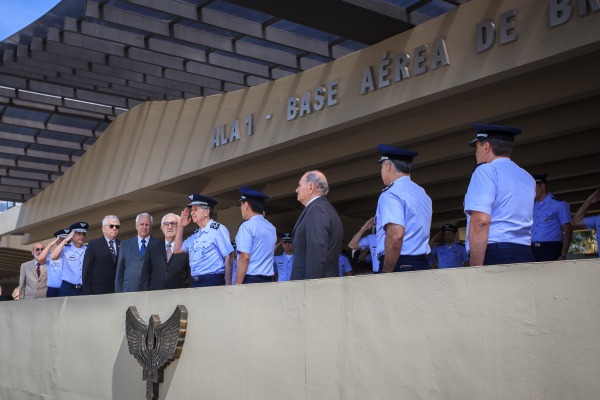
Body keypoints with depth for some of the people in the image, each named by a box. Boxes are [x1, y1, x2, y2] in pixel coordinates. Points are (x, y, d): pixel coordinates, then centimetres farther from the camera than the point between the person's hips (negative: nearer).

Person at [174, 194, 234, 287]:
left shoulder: (218, 229, -8)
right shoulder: (195, 236, 16)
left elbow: (228, 257, -12)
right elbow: (177, 250, 26)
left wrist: (227, 284, -15)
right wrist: (181, 226, 17)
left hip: (213, 282, -7)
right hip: (195, 283, 7)